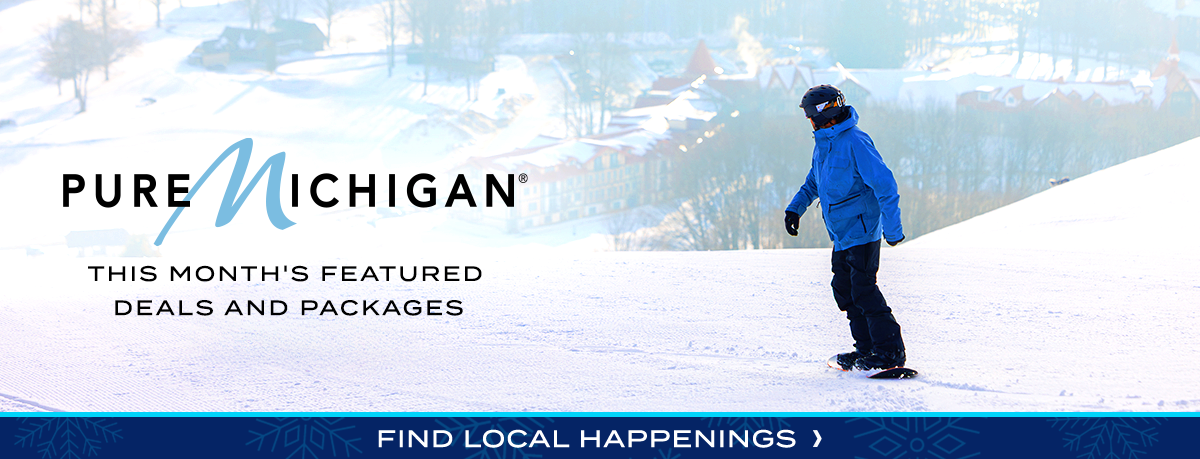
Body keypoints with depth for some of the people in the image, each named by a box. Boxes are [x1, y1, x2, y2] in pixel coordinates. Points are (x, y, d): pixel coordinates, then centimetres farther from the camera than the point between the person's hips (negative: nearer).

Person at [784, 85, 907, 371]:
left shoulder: (855, 142, -19)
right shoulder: (823, 143, 10)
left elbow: (885, 185, -20)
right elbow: (814, 182, 26)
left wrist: (892, 229, -20)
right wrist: (795, 207, 13)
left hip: (862, 231, -9)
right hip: (841, 235, 9)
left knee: (863, 290, -11)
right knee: (845, 291, 11)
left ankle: (890, 351, -6)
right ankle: (866, 348, 19)